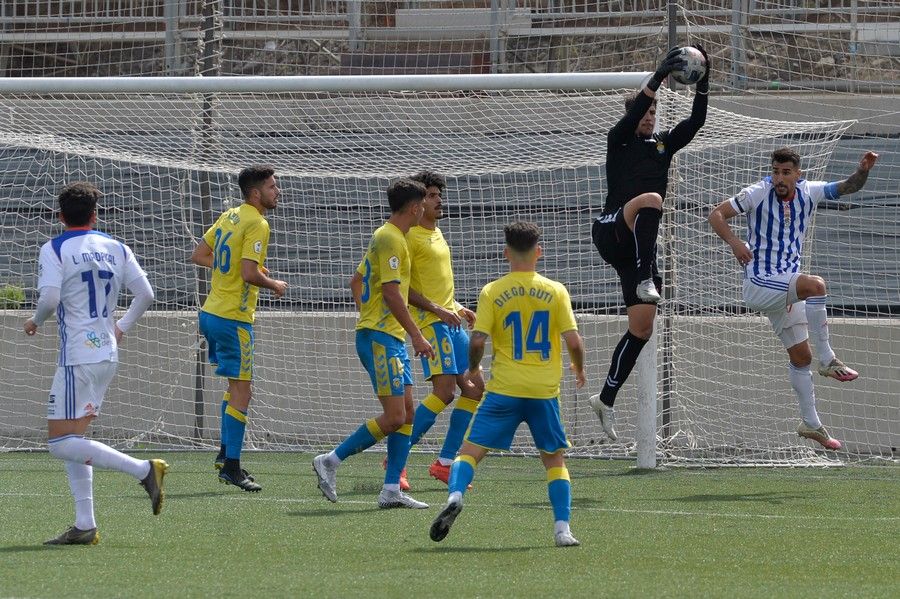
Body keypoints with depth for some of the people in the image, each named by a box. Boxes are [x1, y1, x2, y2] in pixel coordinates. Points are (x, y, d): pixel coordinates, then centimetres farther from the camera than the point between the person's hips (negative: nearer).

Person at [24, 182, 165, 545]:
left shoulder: (54, 249, -6)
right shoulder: (116, 249, 9)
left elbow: (49, 298, -19)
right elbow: (145, 294, 7)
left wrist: (36, 321, 2)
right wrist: (122, 327, 22)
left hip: (77, 357, -7)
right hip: (108, 355, 7)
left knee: (61, 443, -8)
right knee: (73, 440, 13)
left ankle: (143, 469, -20)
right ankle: (85, 526, 6)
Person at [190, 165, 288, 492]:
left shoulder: (229, 217, 11)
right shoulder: (257, 224, -16)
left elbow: (198, 255, 17)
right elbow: (249, 274, -23)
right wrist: (274, 284, -5)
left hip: (211, 313, 9)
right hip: (234, 318, -9)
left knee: (237, 385, 20)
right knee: (241, 391, -4)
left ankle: (226, 452, 22)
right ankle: (231, 466, -5)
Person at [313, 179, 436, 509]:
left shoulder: (386, 237, 17)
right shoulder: (389, 239, -14)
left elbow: (359, 278, 25)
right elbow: (391, 293, -20)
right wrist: (417, 336, -19)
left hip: (391, 338, 10)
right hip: (380, 337, -10)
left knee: (406, 412, 6)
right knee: (394, 416, -12)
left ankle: (392, 490, 5)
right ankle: (331, 461, -5)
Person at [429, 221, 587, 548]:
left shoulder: (492, 292, -2)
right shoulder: (556, 291, 0)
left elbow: (477, 341, -7)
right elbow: (573, 341, -3)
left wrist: (473, 368, 14)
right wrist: (579, 368, 18)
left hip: (504, 389, -1)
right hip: (545, 390, 1)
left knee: (471, 450, 2)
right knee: (555, 459, 14)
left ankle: (455, 495, -26)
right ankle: (562, 529, 4)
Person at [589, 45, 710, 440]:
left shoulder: (664, 144, 19)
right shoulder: (619, 141, 6)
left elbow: (696, 122, 6)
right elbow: (632, 113, -15)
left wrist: (703, 84, -8)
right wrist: (659, 76, -24)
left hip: (641, 245, 6)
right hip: (613, 232, -6)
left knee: (642, 328, 1)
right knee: (651, 200, -38)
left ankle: (606, 400, 13)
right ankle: (646, 281, -43)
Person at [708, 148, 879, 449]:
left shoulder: (808, 192, 1)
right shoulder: (758, 193, -12)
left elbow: (848, 187, 4)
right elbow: (716, 214, -10)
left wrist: (863, 171, -18)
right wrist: (733, 241, -28)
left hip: (786, 287, 6)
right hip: (759, 285, -6)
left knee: (801, 357, 10)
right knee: (815, 285, -31)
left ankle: (810, 423, 22)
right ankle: (827, 359, -23)